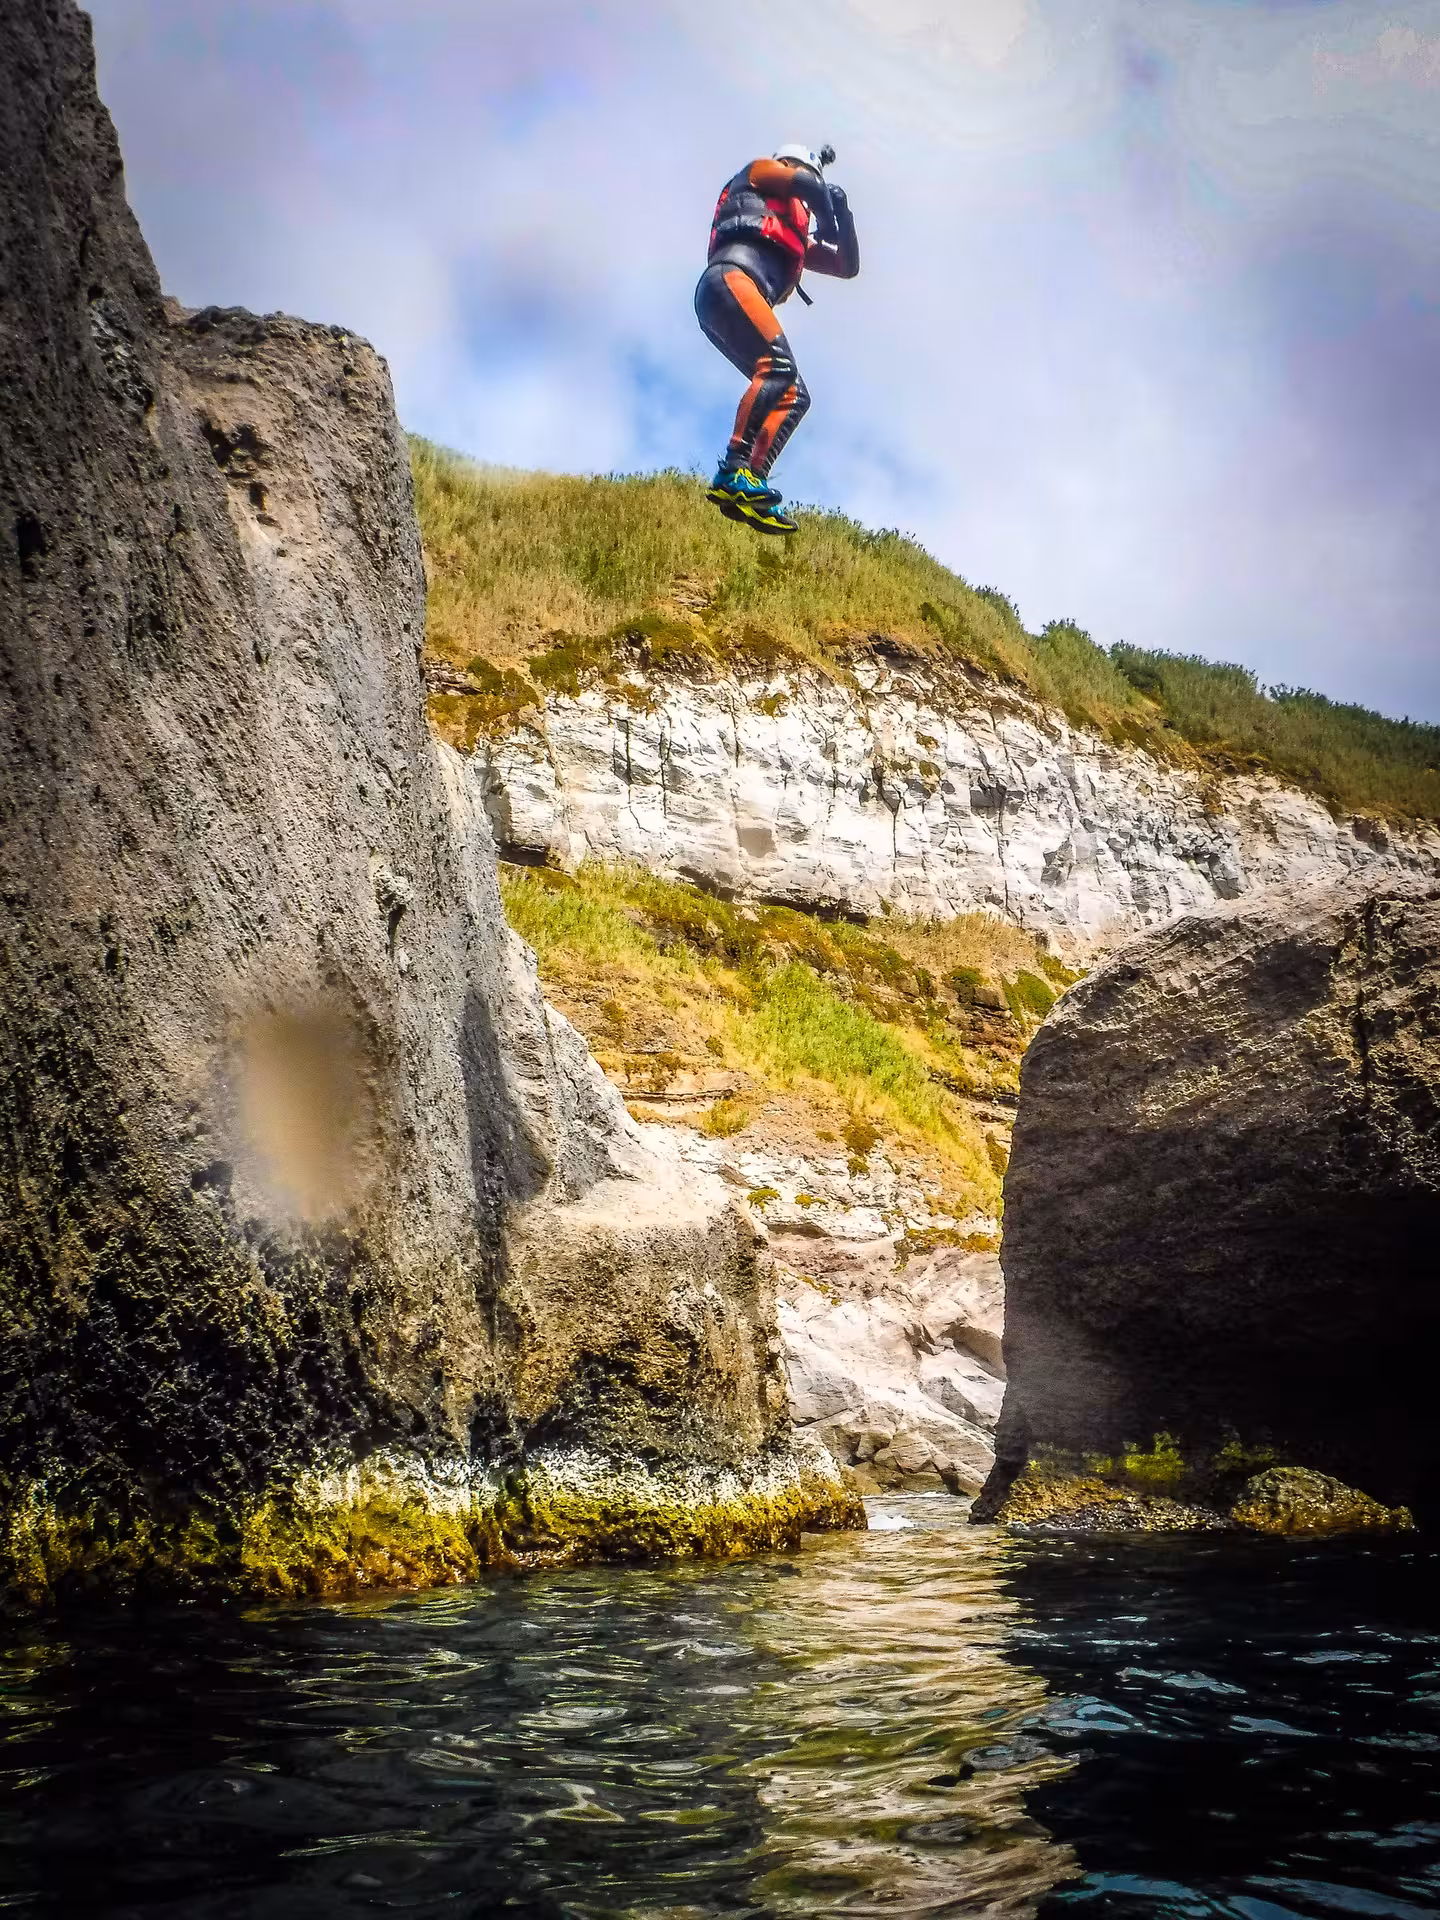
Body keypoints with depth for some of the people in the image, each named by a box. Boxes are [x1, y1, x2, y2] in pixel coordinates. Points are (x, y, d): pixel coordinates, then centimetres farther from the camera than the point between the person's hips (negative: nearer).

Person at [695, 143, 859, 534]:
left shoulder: (796, 234, 39)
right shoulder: (760, 172, 22)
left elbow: (848, 267, 38)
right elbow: (806, 183, 1)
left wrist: (841, 212, 26)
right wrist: (828, 219, 18)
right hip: (729, 278, -8)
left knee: (794, 396, -3)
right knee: (779, 366, -28)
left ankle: (753, 483, -19)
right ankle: (734, 472, -40)